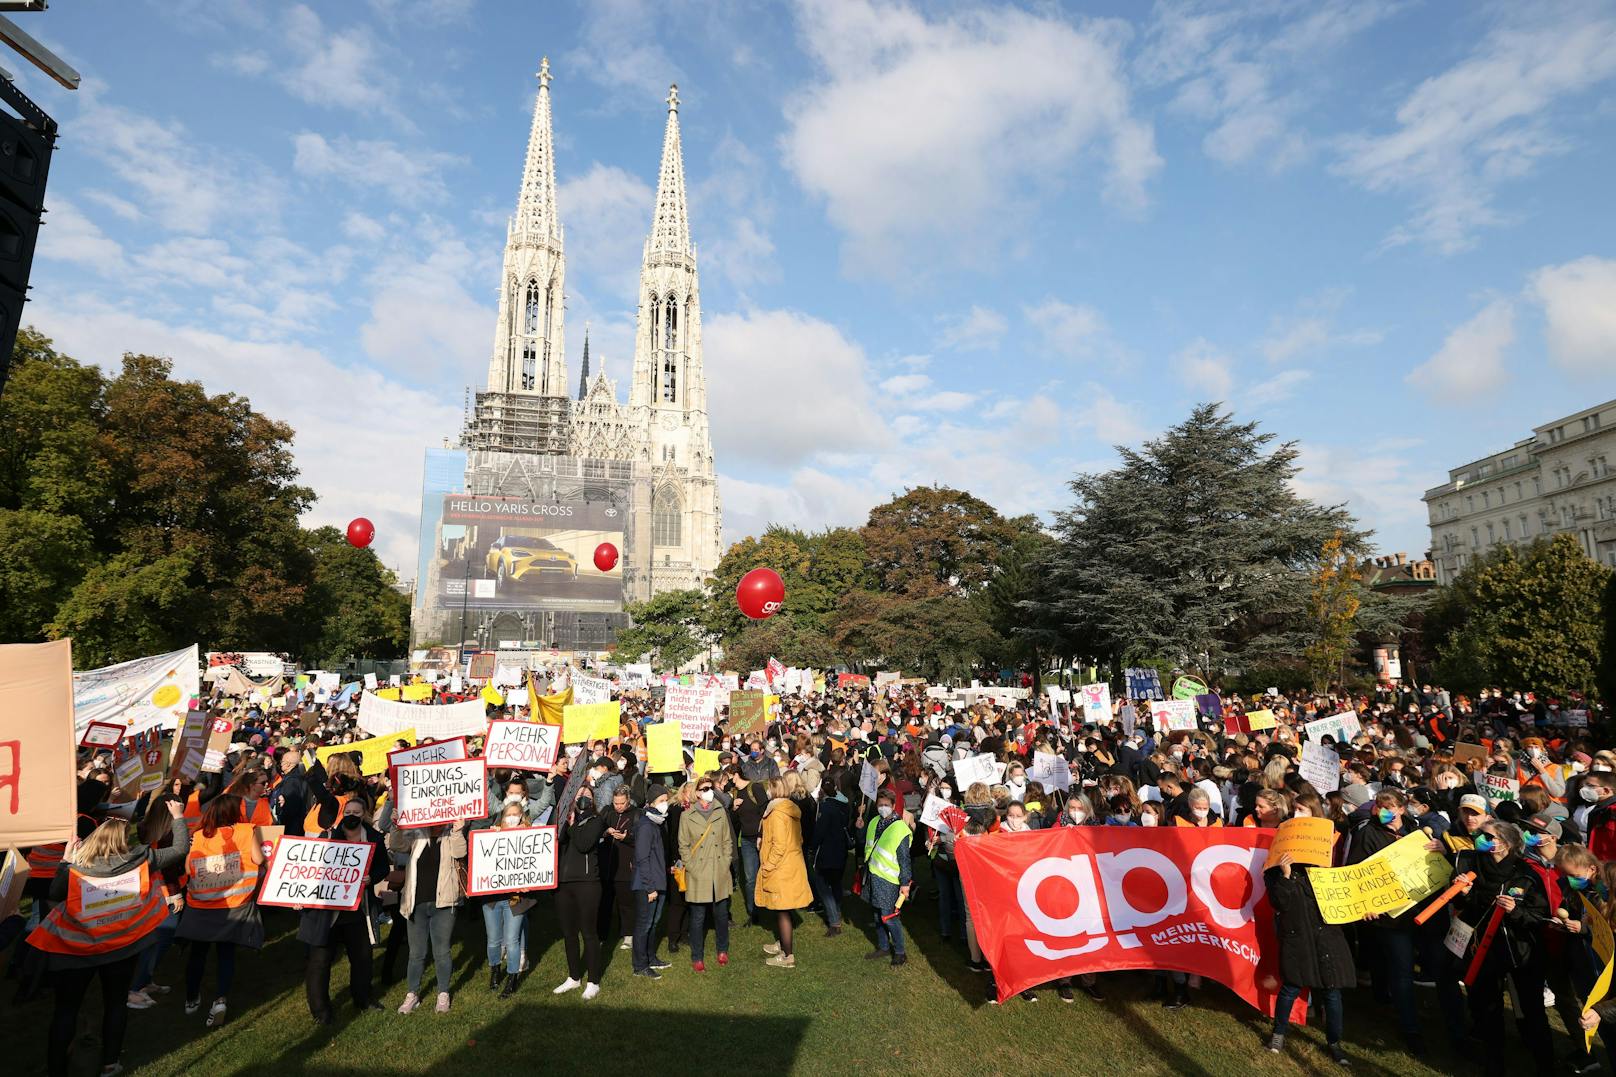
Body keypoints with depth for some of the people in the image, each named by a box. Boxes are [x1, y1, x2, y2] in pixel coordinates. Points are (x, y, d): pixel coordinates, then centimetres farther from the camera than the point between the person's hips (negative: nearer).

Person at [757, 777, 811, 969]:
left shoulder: (777, 814, -21)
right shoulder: (792, 809, 7)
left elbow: (779, 846, -24)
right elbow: (797, 839, 15)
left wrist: (766, 867, -14)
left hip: (781, 869, -9)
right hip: (791, 865, 9)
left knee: (782, 912, 1)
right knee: (781, 910, 21)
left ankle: (788, 956, 9)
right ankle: (781, 944, 35)